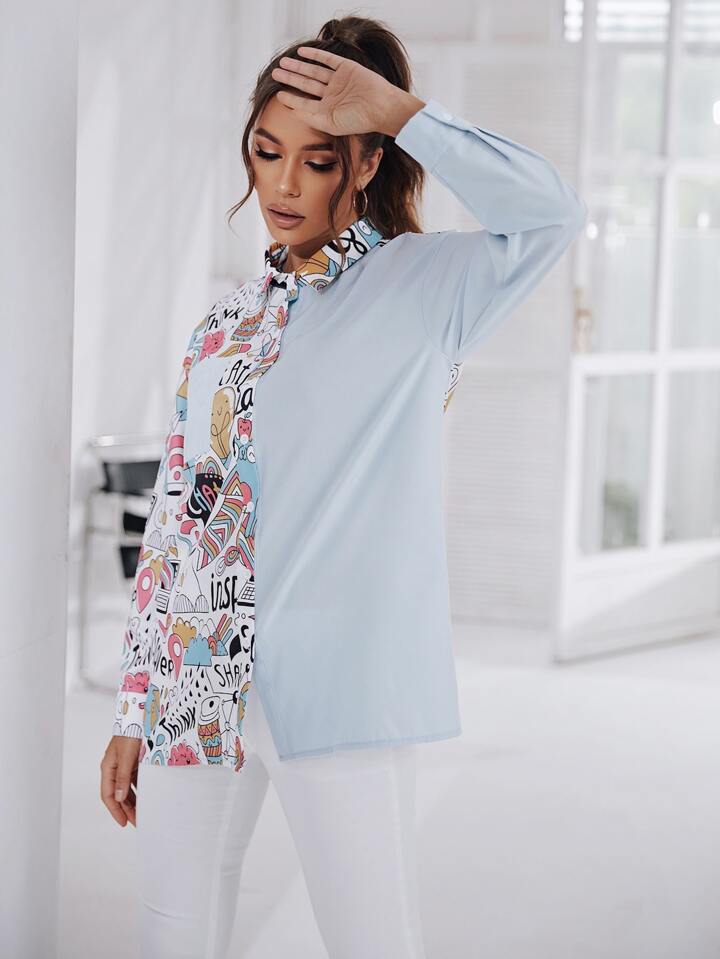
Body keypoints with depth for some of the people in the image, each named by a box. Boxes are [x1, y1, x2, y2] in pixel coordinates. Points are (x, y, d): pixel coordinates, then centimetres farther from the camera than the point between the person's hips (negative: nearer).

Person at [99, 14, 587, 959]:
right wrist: (133, 711, 13)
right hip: (193, 686, 5)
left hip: (336, 691, -5)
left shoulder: (426, 286, 0)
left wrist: (397, 109, -13)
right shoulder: (225, 322, 15)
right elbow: (174, 516, 15)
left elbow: (552, 210, -21)